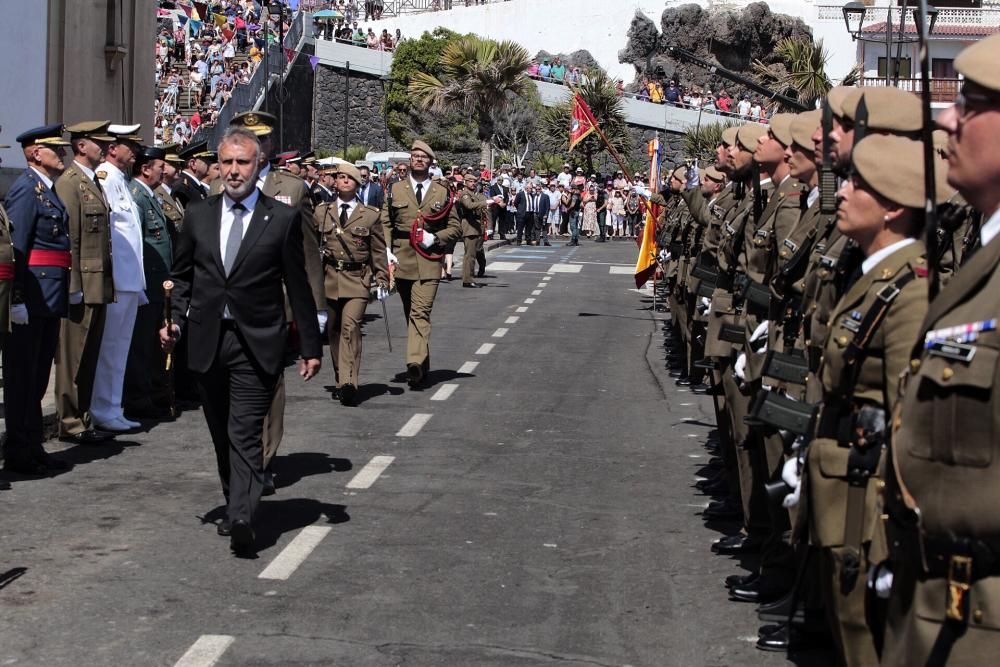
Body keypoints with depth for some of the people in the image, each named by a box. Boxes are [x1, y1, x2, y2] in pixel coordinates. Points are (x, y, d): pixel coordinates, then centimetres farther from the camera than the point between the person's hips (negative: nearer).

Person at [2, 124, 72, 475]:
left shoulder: (48, 189, 16)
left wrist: (67, 292, 18)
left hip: (50, 299, 9)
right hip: (32, 298, -9)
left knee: (38, 376, 14)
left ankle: (33, 447, 22)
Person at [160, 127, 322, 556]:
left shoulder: (283, 219, -1)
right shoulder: (198, 215, 9)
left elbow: (298, 286, 1)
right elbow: (181, 275, 16)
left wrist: (311, 346, 2)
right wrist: (177, 321, 0)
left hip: (257, 344, -4)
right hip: (207, 341, 4)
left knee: (245, 433, -14)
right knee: (222, 436, 14)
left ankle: (242, 519, -19)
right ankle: (235, 507, 28)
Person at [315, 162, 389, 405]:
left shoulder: (370, 215, 4)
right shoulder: (322, 212, 10)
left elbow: (379, 251, 8)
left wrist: (382, 282, 5)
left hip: (358, 279, -3)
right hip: (330, 278, 3)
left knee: (350, 326, -18)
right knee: (333, 330, 8)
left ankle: (348, 383, -23)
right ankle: (340, 381, 20)